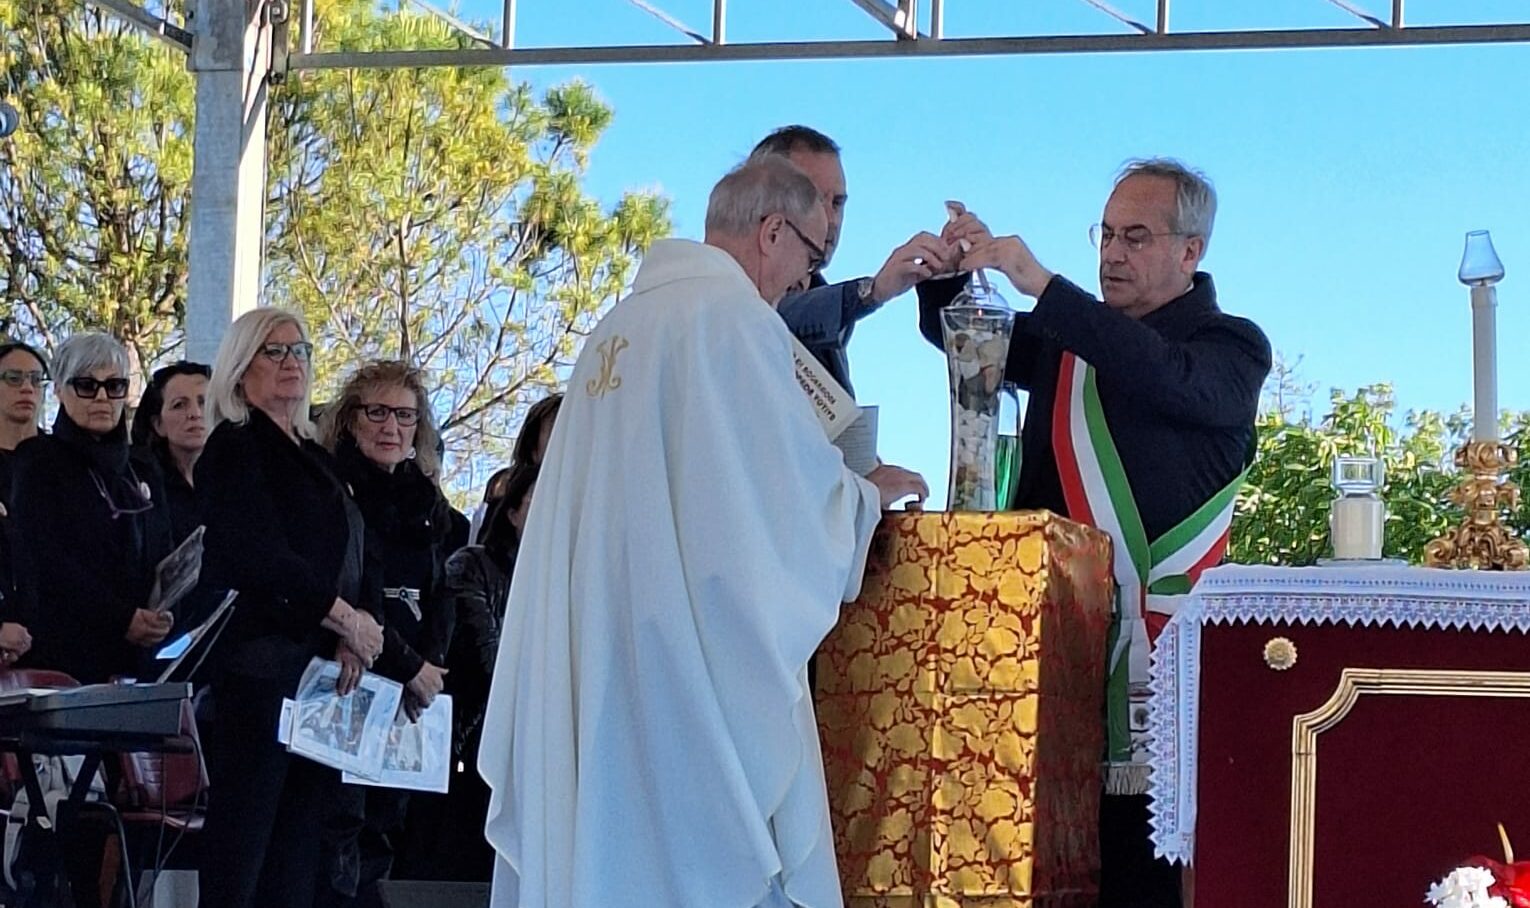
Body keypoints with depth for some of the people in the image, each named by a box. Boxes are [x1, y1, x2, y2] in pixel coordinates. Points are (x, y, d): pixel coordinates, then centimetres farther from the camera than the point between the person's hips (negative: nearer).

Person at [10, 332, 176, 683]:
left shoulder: (142, 476, 19)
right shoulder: (39, 462, 3)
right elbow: (47, 562, -8)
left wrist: (163, 616, -5)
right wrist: (121, 618, -17)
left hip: (139, 655, 5)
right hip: (67, 653, -5)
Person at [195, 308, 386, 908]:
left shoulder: (316, 459, 22)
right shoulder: (234, 448, 0)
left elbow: (360, 563, 15)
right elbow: (260, 556, -13)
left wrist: (357, 636, -4)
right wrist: (348, 619, -12)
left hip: (326, 673, 7)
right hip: (260, 670, -7)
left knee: (300, 848, 3)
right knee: (243, 837, -9)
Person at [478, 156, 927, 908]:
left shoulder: (618, 327, 17)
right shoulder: (733, 314, -8)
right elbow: (793, 484, -11)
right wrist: (868, 495, 9)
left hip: (599, 651, 8)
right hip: (701, 649, -8)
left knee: (604, 839, 7)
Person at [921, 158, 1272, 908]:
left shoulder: (1232, 347, 5)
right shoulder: (1070, 338, 22)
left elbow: (1163, 376, -16)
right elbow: (961, 337, 21)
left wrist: (1041, 284, -22)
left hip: (1150, 641, -5)